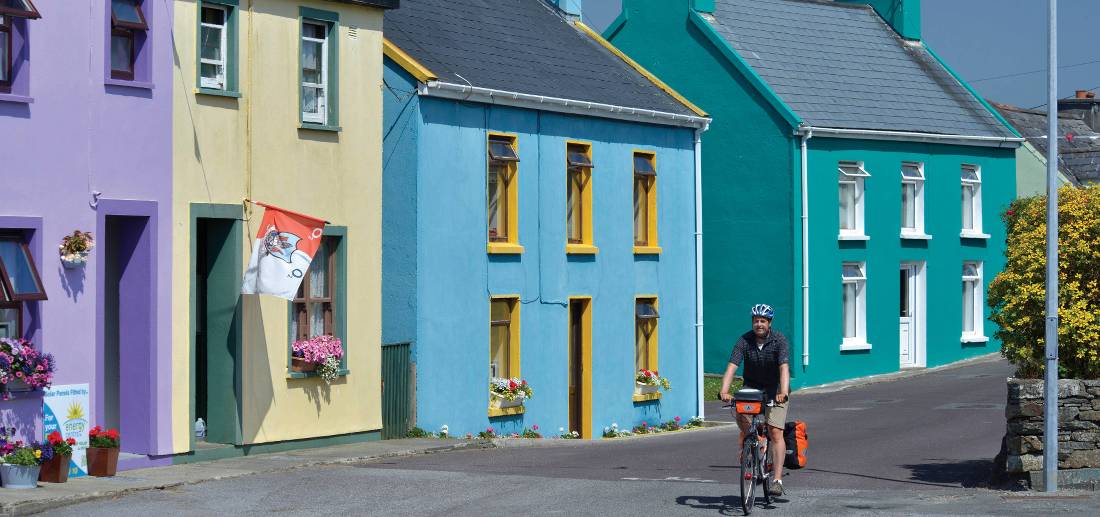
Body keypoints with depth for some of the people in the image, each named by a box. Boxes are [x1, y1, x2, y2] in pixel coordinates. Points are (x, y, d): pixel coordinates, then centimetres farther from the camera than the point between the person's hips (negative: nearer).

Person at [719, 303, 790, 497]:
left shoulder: (779, 340, -19)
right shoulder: (745, 341, -13)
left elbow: (784, 368, -31)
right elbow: (732, 366, -23)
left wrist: (783, 393, -47)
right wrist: (724, 391, -39)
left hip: (775, 389, -3)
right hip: (752, 387, 3)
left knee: (775, 432, -14)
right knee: (741, 415, -26)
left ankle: (777, 480, -15)